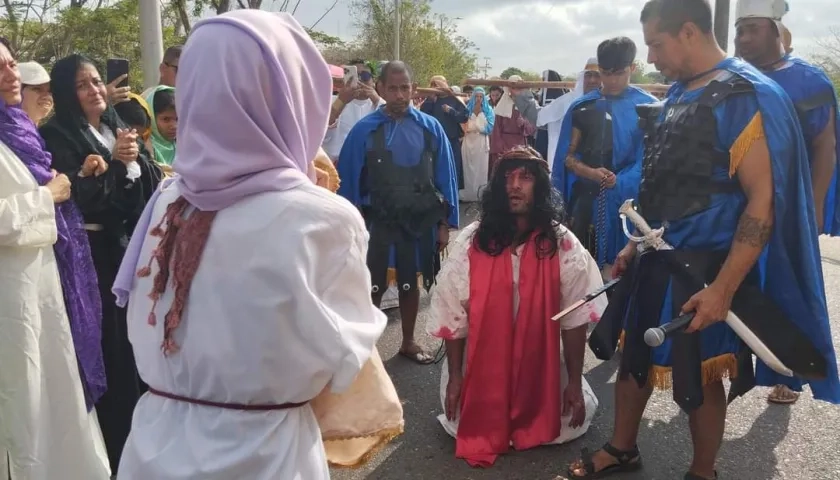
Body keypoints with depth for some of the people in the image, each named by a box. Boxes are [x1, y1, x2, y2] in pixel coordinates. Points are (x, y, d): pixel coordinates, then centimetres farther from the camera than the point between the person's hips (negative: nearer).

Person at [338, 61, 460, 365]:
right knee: (372, 288, 9)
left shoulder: (430, 128, -4)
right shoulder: (364, 130, -9)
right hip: (377, 222, -2)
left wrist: (445, 223, 1)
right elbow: (349, 180, -5)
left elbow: (445, 178, 1)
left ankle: (408, 342, 35)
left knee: (410, 284, 18)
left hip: (419, 222, 2)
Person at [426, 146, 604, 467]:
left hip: (541, 365, 1)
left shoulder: (563, 245, -15)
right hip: (482, 364, 0)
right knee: (468, 425, 2)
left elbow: (576, 318, -9)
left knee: (571, 423, 2)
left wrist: (575, 382, -6)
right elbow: (453, 315, -8)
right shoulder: (470, 242, -15)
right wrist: (454, 377, -4)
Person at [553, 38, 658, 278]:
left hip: (626, 200, -2)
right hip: (586, 198, 2)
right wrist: (590, 172, -12)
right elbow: (568, 156, 8)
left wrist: (620, 182, -17)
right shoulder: (582, 107, 8)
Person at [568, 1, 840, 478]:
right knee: (634, 356, 17)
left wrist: (723, 288, -24)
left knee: (701, 377, 9)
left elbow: (763, 201, -21)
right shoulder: (679, 93, 9)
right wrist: (637, 245, 15)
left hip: (705, 268, -8)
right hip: (658, 259, 8)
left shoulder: (747, 97, -17)